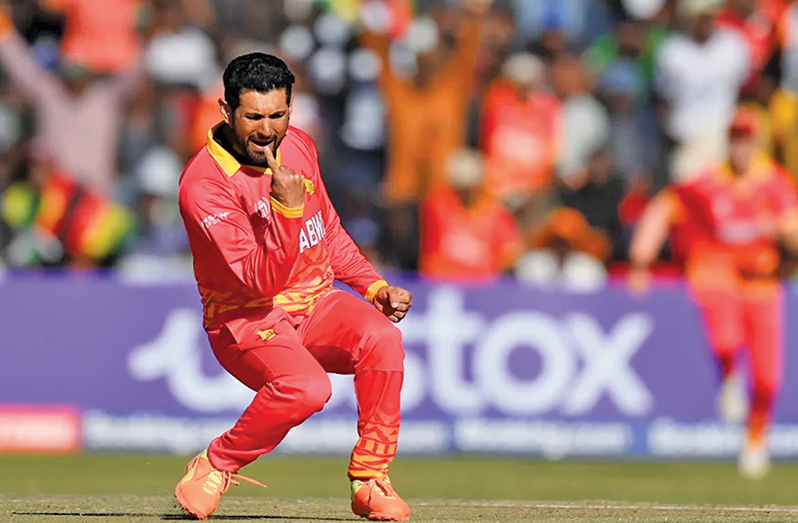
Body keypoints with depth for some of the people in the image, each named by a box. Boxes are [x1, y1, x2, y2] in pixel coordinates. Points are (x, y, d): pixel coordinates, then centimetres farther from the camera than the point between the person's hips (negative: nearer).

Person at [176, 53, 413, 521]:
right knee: (306, 386, -35)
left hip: (317, 306, 6)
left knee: (382, 337, -26)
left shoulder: (299, 147, 3)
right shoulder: (205, 183, -20)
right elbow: (260, 281, -26)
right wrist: (287, 208, -39)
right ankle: (215, 467, -9)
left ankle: (371, 481, -12)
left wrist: (376, 286, 7)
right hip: (246, 320, -6)